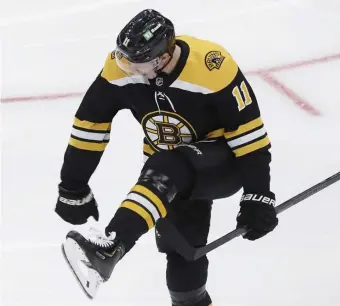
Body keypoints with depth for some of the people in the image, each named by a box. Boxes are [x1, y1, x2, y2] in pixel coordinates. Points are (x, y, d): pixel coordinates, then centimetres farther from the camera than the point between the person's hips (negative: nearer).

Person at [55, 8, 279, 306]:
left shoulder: (212, 68, -31)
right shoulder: (121, 67, -17)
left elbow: (249, 133, -22)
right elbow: (90, 125, -6)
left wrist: (257, 198, -20)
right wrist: (74, 189, -2)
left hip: (225, 160, -6)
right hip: (174, 173, 6)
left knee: (166, 172, -35)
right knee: (182, 251, 2)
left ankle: (110, 248, -50)